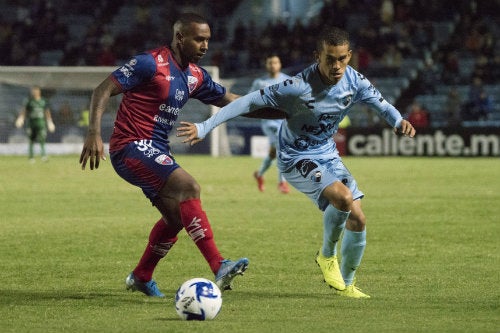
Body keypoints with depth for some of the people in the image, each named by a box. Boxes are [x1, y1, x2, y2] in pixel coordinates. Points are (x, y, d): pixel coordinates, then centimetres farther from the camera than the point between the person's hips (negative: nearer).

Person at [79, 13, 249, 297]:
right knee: (189, 187, -24)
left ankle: (141, 277, 31)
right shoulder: (151, 63, -14)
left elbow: (229, 101, 20)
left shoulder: (195, 76, 11)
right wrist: (94, 133, -26)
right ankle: (219, 267, -31)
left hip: (157, 151, 10)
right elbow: (104, 90, -15)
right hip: (132, 147, -10)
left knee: (177, 216, 13)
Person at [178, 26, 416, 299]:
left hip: (327, 154, 6)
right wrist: (204, 127, -31)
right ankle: (327, 255, -2)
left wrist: (399, 121, -17)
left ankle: (346, 284, 23)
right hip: (296, 159, -6)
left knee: (357, 219, 0)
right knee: (343, 196, -30)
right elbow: (251, 102, -27)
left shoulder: (354, 80, -12)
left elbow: (378, 102, 5)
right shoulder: (299, 87, -30)